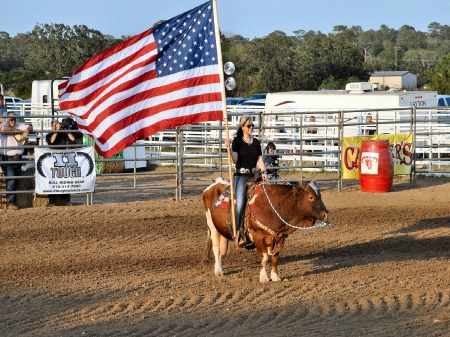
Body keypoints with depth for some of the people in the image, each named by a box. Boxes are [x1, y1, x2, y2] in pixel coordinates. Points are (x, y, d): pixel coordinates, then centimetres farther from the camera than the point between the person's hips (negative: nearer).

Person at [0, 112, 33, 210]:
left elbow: (30, 127, 15)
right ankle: (10, 203, -12)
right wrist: (17, 130, -14)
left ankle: (13, 201, 17)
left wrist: (27, 131, -9)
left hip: (17, 158, 6)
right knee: (10, 180, -14)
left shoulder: (18, 126, 13)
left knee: (16, 180, 9)